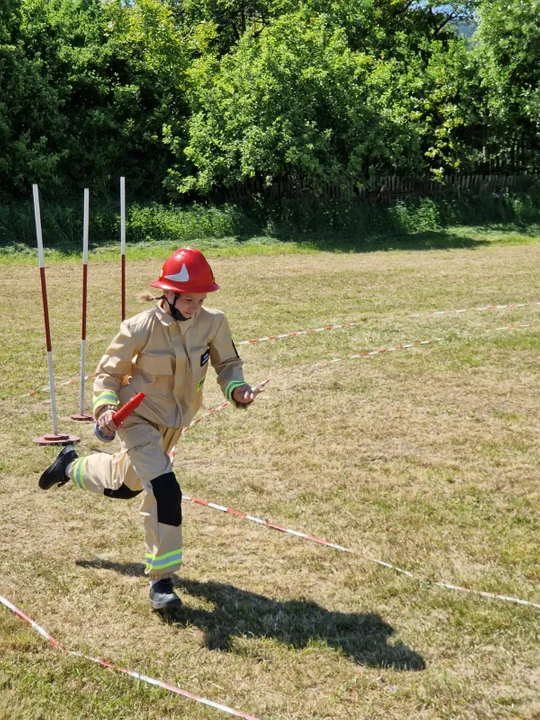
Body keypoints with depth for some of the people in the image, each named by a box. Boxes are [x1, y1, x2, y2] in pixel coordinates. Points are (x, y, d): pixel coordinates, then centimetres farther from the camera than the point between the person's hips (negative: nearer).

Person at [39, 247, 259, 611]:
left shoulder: (213, 323, -16)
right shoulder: (141, 328, -24)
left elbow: (227, 363, -2)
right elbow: (109, 371, -11)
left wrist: (236, 389, -24)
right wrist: (106, 405, -29)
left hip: (174, 423, 5)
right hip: (138, 418, -5)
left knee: (126, 484, 25)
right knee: (165, 491, -22)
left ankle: (73, 465, 57)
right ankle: (161, 580, -1)